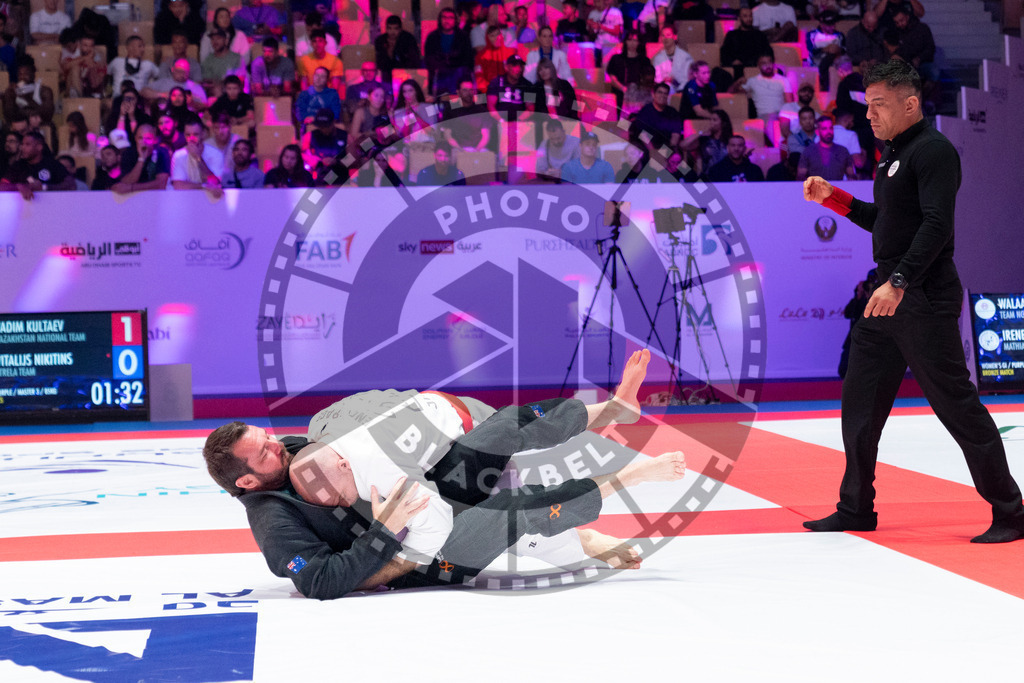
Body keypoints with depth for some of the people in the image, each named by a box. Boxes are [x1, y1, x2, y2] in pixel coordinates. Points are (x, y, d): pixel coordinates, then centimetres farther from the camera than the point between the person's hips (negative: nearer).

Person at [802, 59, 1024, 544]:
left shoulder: (933, 150, -12)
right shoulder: (892, 153, 17)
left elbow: (937, 225, -22)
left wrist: (900, 283, -30)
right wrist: (831, 197, 17)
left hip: (925, 298, -10)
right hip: (887, 293, 10)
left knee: (956, 404, -7)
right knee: (859, 402, 11)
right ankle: (855, 508, 22)